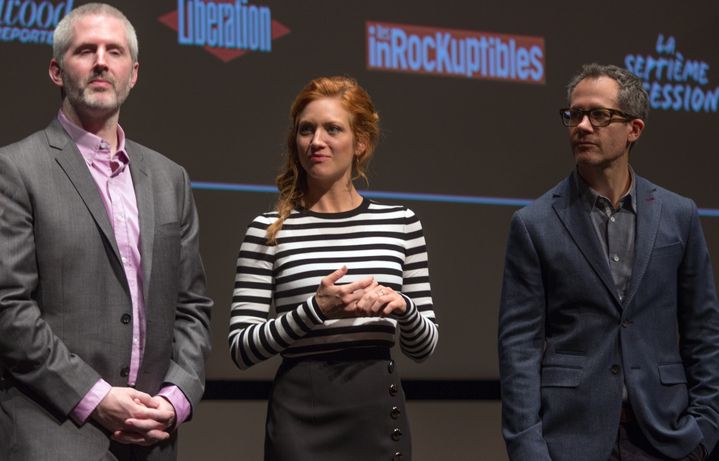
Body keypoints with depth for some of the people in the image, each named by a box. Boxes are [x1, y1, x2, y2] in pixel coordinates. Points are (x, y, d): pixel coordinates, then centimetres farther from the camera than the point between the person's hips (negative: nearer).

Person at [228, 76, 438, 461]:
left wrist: (403, 307, -11)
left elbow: (424, 346, 9)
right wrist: (316, 310, -17)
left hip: (381, 413, 2)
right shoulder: (270, 229, -1)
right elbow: (240, 348, -5)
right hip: (303, 415, -2)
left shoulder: (400, 222, 6)